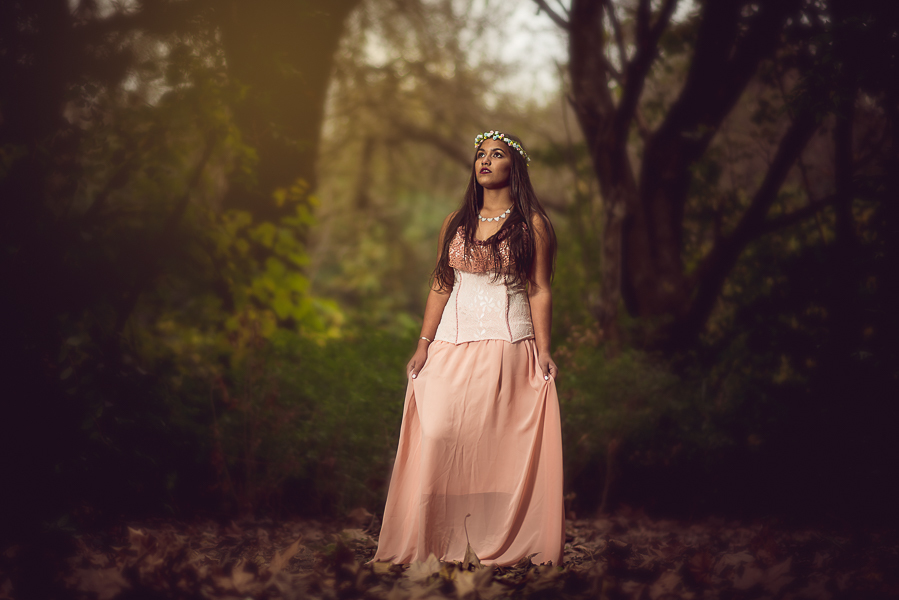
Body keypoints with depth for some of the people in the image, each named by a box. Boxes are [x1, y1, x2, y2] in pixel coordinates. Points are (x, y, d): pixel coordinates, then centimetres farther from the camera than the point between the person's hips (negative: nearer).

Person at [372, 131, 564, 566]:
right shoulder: (455, 223, 14)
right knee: (437, 436, -8)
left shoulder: (532, 224, 4)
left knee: (499, 441, -6)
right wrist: (424, 344, 7)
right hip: (452, 346, 3)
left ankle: (501, 543, 2)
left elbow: (539, 291, 0)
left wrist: (543, 352, -7)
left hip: (508, 344, -3)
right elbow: (440, 287, 14)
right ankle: (435, 542, -1)